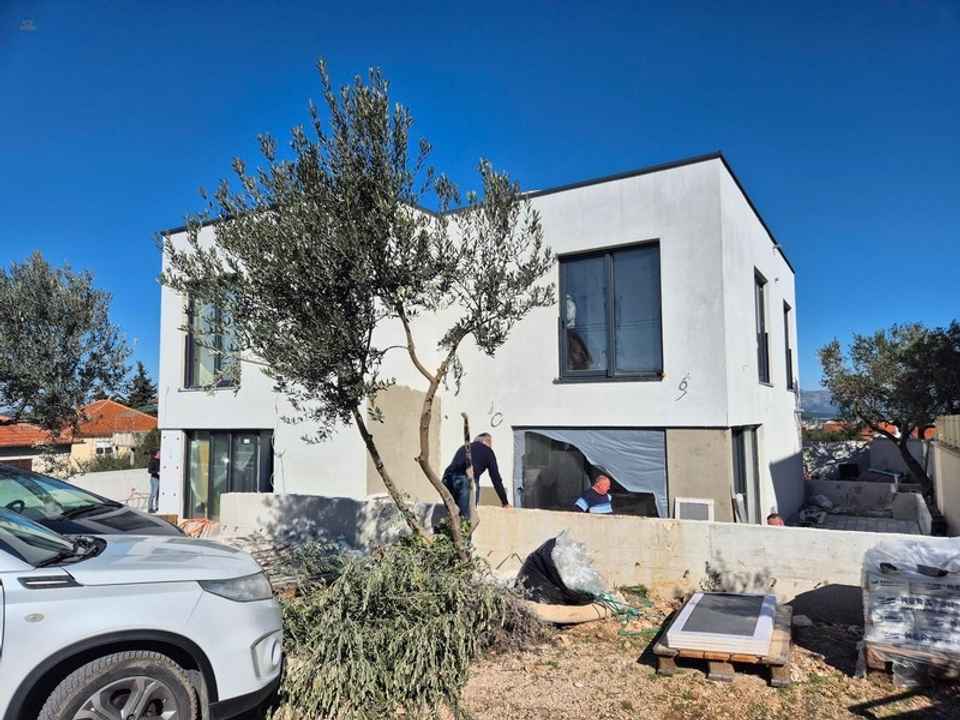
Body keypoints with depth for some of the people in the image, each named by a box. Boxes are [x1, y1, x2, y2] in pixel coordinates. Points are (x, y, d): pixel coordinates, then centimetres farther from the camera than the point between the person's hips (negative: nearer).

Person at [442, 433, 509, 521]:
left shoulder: (463, 447, 36)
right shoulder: (488, 451, 23)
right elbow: (496, 478, 21)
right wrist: (505, 503, 28)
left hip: (448, 478, 5)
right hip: (466, 480, -5)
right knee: (467, 518, -3)